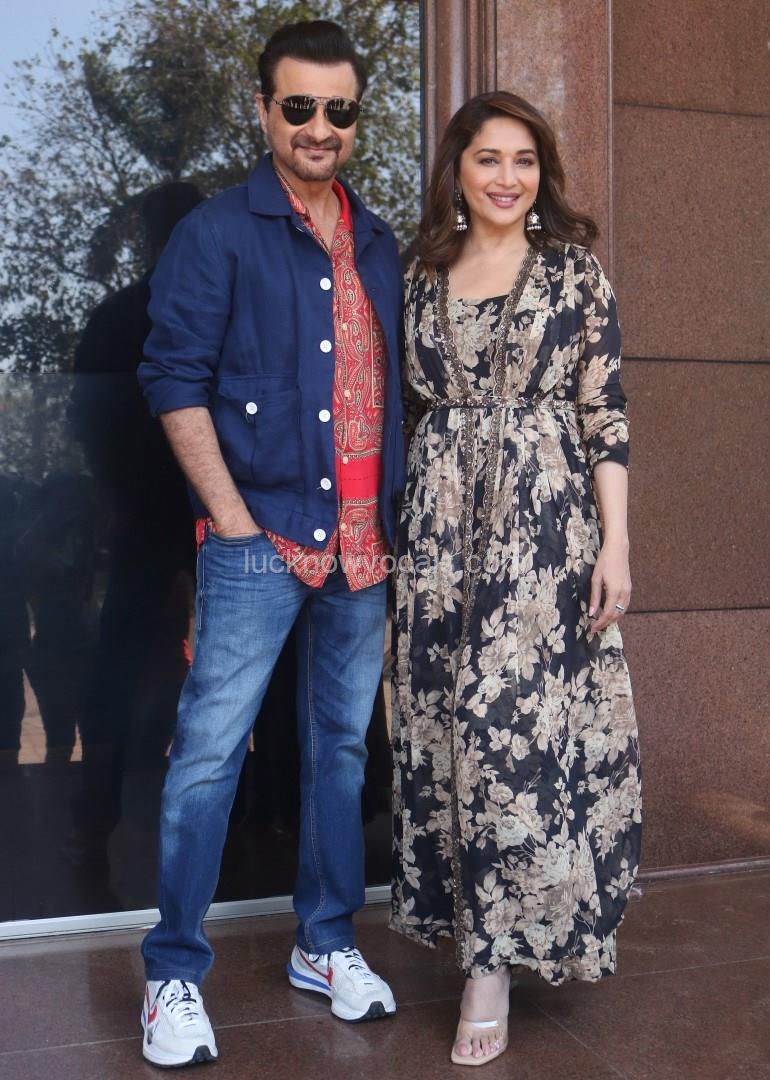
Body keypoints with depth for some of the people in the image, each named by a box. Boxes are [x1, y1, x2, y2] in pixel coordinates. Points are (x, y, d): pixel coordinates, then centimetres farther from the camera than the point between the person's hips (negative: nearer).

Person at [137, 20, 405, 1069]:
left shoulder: (381, 247, 15)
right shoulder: (218, 233, -1)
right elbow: (175, 382, -6)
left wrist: (391, 518, 8)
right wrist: (235, 520, -13)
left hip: (364, 543, 5)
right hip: (259, 538, -5)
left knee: (343, 747, 12)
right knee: (209, 753, -3)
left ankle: (326, 944, 27)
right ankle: (174, 973, 11)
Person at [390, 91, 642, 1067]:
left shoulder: (574, 269, 3)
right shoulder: (423, 276, 12)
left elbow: (605, 413, -1)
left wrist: (615, 544, -8)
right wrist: (405, 531, 13)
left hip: (545, 520, -3)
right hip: (442, 526, 4)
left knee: (516, 718, -8)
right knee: (444, 720, 4)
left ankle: (493, 961, 3)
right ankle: (466, 913, 23)